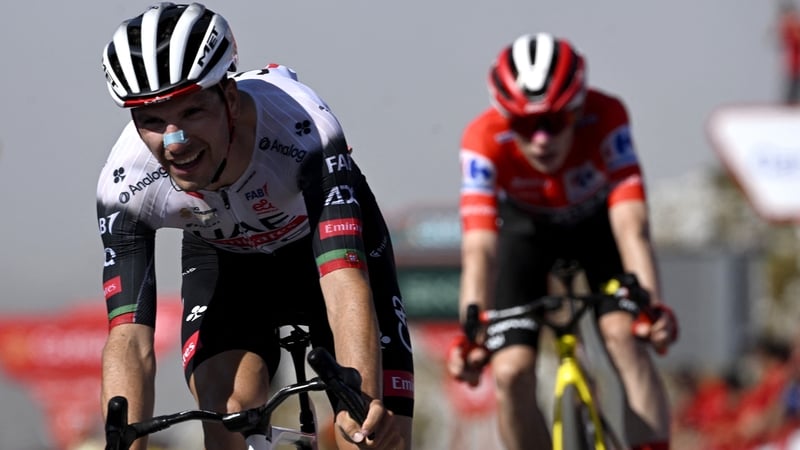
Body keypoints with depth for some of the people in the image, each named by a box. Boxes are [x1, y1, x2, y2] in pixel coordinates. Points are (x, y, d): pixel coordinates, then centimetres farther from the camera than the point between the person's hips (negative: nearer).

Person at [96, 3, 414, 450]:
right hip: (223, 260, 1)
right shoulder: (125, 185, -32)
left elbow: (346, 285, -48)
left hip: (330, 239, -1)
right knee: (226, 414, -24)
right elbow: (129, 337, -36)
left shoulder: (301, 129, -40)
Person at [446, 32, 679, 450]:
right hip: (526, 230, 1)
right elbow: (480, 248, -43)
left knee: (623, 336, -25)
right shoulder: (485, 141, -35)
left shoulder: (605, 118, -35)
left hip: (597, 223, 0)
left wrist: (652, 306, -58)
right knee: (511, 374, -15)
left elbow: (631, 226, -43)